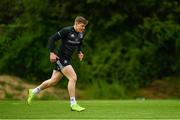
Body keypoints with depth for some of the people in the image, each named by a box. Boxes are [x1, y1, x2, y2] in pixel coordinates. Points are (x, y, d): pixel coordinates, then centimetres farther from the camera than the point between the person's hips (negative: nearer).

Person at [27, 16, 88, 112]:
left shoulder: (80, 34, 8)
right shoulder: (66, 31, -16)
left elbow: (79, 44, 28)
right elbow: (52, 39, -14)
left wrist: (80, 52, 9)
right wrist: (52, 53, -19)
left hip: (66, 59, 9)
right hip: (61, 58, -9)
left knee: (53, 81, 14)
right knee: (73, 78, -17)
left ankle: (33, 92, 30)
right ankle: (73, 104, -14)